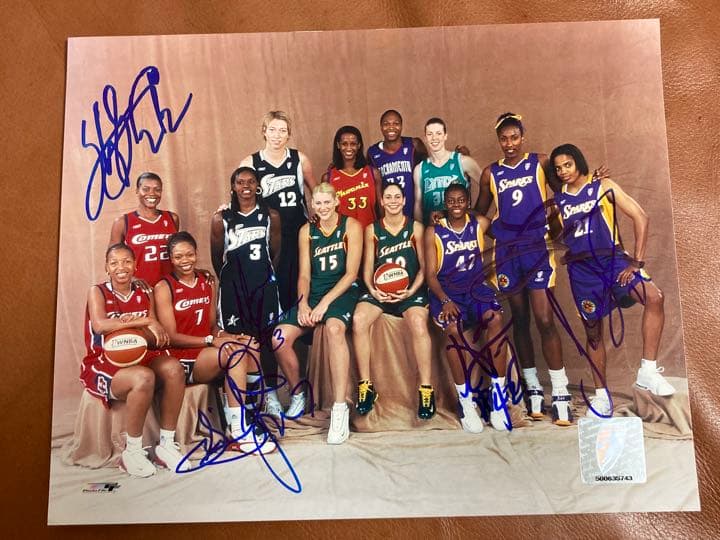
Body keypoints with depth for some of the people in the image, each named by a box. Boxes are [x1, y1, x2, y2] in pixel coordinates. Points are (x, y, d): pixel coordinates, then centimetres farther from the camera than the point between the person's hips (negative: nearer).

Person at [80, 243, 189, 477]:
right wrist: (145, 321, -26)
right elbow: (99, 325, -23)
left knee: (173, 368, -25)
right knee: (144, 378, -34)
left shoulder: (144, 295, 9)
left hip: (138, 358, 4)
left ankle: (166, 445, -14)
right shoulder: (98, 291, -2)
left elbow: (156, 337, 3)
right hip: (102, 365, -4)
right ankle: (131, 452, -16)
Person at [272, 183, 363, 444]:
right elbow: (304, 274, 9)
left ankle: (340, 409, -34)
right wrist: (303, 303, -10)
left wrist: (324, 303, -16)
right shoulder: (307, 231, 12)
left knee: (334, 328, -38)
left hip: (343, 291, -4)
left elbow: (351, 273, -7)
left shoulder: (351, 227, -1)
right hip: (313, 292, 5)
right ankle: (298, 395, 8)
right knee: (279, 338, -17)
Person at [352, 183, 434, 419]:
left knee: (418, 322, -34)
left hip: (410, 289, -2)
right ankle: (366, 386, -15)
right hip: (379, 290, 2)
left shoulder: (416, 228, 8)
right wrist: (372, 289, -11)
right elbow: (368, 266, 9)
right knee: (358, 319, -28)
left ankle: (426, 389, -22)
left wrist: (411, 290, -13)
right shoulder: (372, 230, 12)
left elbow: (424, 266, 4)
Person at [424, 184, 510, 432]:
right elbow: (430, 274, -3)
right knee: (453, 327, -33)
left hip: (475, 286, 2)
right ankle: (465, 400, -22)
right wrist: (445, 301, -17)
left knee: (495, 318, -30)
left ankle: (498, 393, -25)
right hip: (445, 290, -2)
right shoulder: (433, 232, 3)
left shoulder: (480, 224, 10)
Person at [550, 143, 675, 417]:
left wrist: (637, 262, -10)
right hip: (581, 268, 2)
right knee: (593, 332, 7)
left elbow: (640, 217, -4)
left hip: (612, 258, -2)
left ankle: (648, 371, -20)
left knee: (654, 297, -28)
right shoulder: (558, 200, 11)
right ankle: (601, 395, 20)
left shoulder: (604, 187, 2)